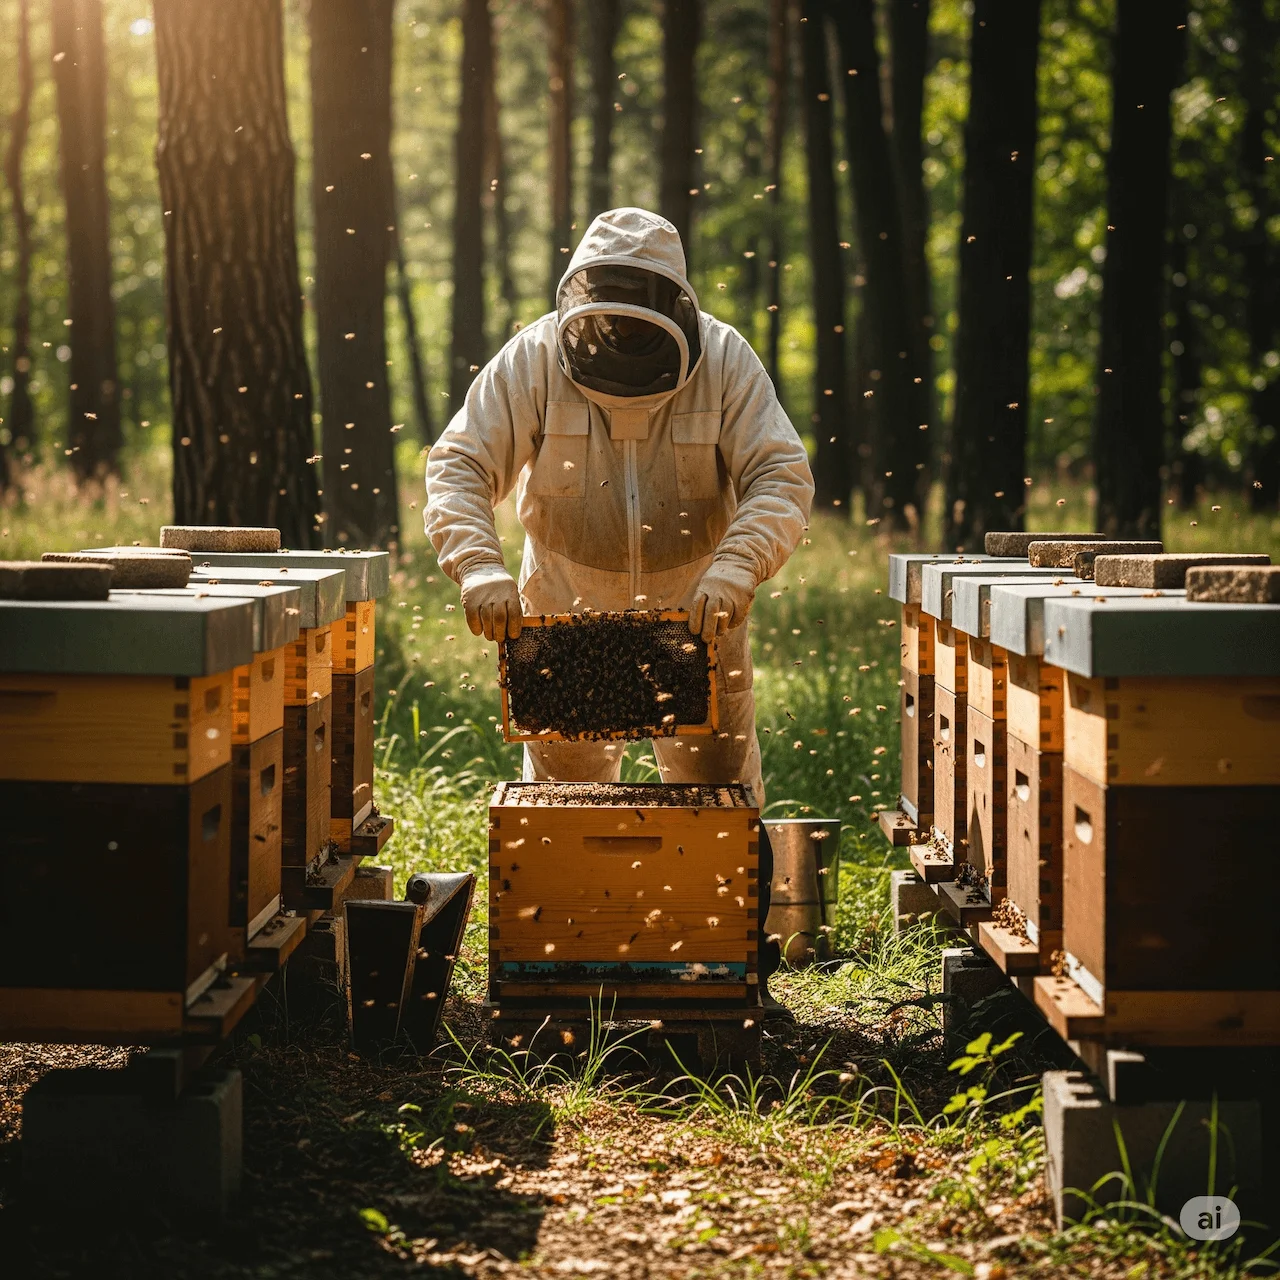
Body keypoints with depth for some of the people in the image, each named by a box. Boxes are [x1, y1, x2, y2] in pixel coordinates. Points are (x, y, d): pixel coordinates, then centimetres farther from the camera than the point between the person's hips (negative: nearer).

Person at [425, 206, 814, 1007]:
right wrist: (479, 566, -37)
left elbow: (782, 476, -22)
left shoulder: (724, 361, -17)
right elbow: (459, 467, -19)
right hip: (565, 610, 1)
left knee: (721, 796, 4)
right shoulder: (535, 360, -17)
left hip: (695, 613, 0)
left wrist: (735, 568, -39)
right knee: (563, 796, 10)